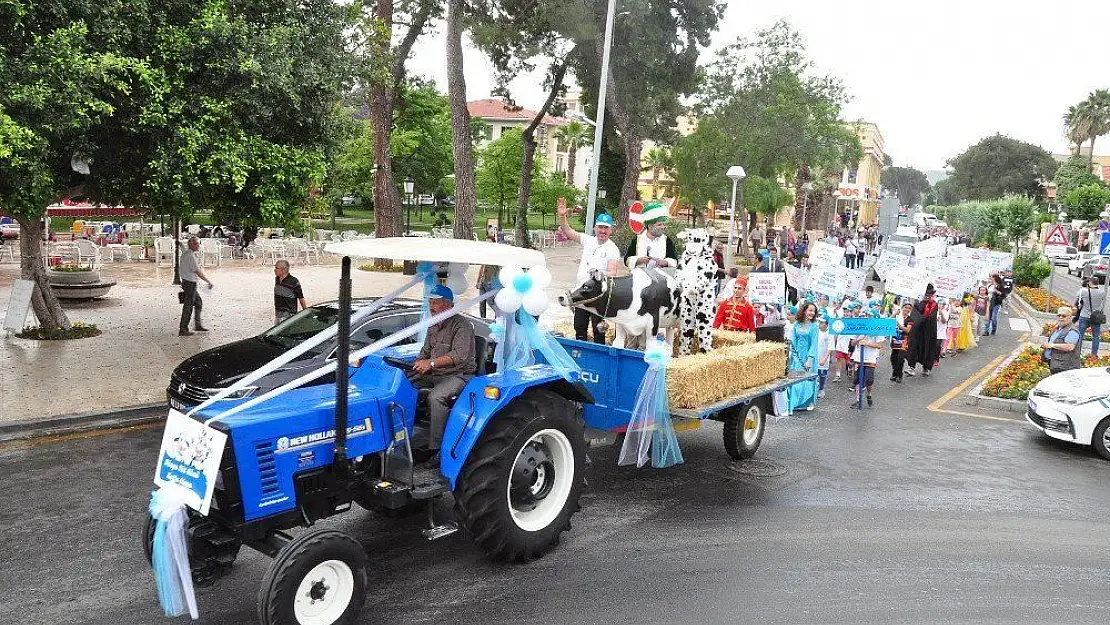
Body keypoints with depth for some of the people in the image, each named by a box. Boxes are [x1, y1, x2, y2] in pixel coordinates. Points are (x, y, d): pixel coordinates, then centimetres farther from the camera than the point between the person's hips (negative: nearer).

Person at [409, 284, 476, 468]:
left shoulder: (461, 325, -12)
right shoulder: (433, 327, 16)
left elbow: (460, 355, -26)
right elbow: (425, 352, 27)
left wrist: (432, 363, -35)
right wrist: (418, 364, 5)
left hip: (458, 375, -8)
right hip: (434, 375, 8)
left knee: (436, 397, -34)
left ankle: (437, 449, -29)